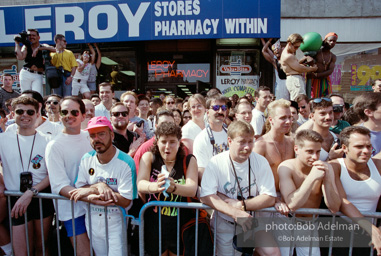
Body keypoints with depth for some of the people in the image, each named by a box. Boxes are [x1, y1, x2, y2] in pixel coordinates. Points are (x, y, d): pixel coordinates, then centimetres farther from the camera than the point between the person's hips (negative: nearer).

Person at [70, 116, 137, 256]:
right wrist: (99, 186, -24)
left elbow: (125, 201, -21)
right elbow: (78, 191, -4)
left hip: (115, 222, -4)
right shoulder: (87, 159, -3)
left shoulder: (126, 163, -20)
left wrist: (93, 189, -23)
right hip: (92, 220, 5)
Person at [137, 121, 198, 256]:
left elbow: (192, 190, -18)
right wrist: (155, 187, -41)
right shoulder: (149, 157, -4)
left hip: (180, 224, 0)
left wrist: (173, 187, -39)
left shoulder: (189, 160, -4)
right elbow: (140, 185, -19)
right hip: (154, 223, 0)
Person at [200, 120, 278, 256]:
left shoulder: (260, 161, -7)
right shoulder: (216, 163, -14)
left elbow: (270, 198, -9)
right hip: (224, 223, -1)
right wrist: (235, 213, -30)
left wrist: (242, 204, -20)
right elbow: (206, 196, -21)